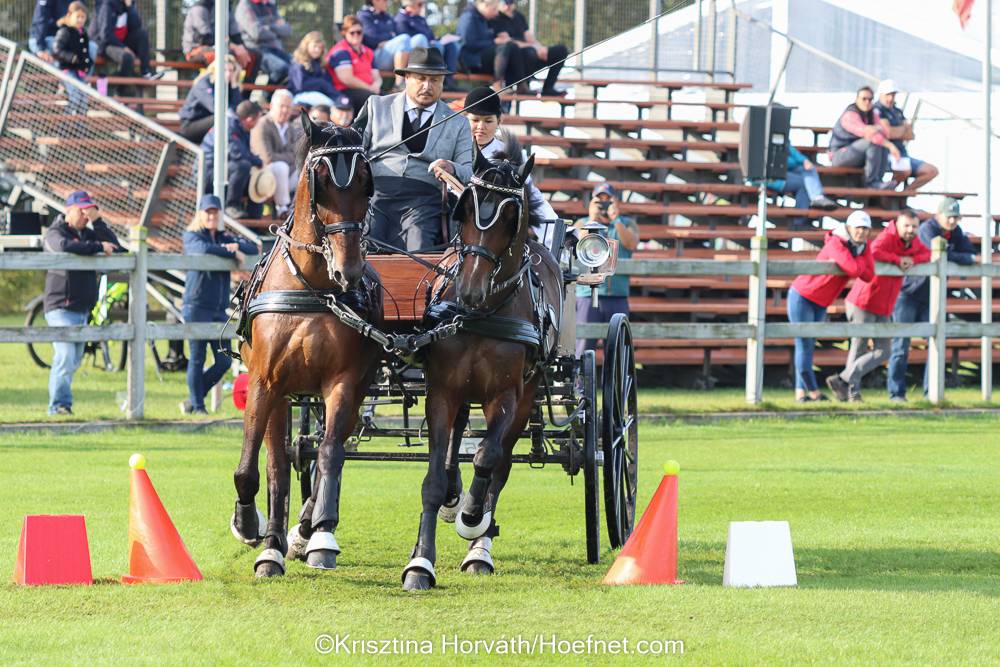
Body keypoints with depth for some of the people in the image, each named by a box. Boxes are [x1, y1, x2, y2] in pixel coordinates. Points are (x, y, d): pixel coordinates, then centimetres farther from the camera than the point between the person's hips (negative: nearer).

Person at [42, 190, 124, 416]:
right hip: (61, 307, -8)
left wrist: (98, 221, -3)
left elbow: (115, 247, 6)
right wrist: (98, 247, -23)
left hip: (83, 309, 8)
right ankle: (59, 404, -15)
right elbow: (65, 246, -28)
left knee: (74, 359, 10)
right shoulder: (55, 233, -5)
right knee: (65, 356, -17)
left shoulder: (87, 234, 16)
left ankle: (62, 404, 17)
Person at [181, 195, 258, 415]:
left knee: (224, 361, 2)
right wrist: (233, 253, -17)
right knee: (197, 359, -4)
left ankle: (192, 400, 16)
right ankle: (197, 406, 4)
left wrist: (236, 245, -7)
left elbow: (253, 249, 12)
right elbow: (203, 249, -22)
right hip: (196, 307, -6)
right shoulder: (191, 237, 1)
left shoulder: (223, 238, 18)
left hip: (219, 309, 6)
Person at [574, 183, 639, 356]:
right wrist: (593, 220, -8)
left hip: (618, 296, 2)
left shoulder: (628, 224, 15)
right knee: (584, 344, -7)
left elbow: (631, 244, -5)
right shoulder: (583, 224, 13)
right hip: (588, 295, -2)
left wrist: (615, 220, -10)